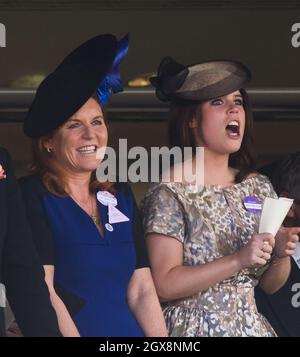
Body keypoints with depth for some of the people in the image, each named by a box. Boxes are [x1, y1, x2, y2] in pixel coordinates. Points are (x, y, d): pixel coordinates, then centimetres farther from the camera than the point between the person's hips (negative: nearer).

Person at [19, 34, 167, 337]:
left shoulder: (121, 197, 14)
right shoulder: (31, 196, -3)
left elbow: (141, 291, 8)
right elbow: (40, 291, -12)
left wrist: (163, 344, -5)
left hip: (129, 330, 5)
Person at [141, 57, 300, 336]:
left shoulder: (259, 187, 5)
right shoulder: (170, 193, -11)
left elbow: (270, 285, 10)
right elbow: (164, 285, -17)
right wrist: (238, 260, -23)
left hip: (251, 325, 5)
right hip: (195, 328, -5)